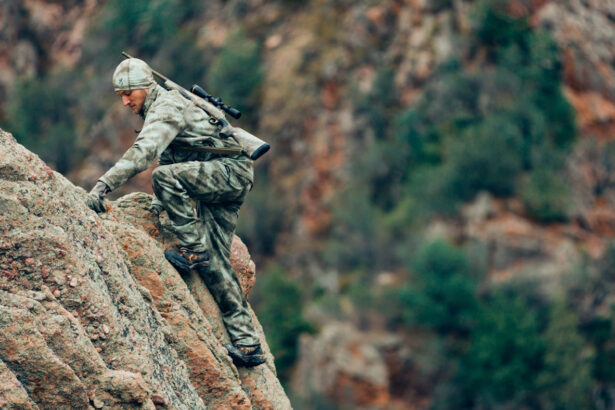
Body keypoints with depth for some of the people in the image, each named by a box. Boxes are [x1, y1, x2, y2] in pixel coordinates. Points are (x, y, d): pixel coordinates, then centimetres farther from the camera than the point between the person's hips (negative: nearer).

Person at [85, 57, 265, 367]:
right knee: (214, 261, 3)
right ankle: (247, 344, 2)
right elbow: (168, 157, 29)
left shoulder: (166, 107, -14)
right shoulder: (157, 111, 18)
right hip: (223, 179, 10)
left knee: (164, 176, -31)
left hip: (230, 170, -10)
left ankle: (193, 250, -17)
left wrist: (104, 184, -39)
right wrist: (165, 200, 16)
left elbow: (143, 152, -31)